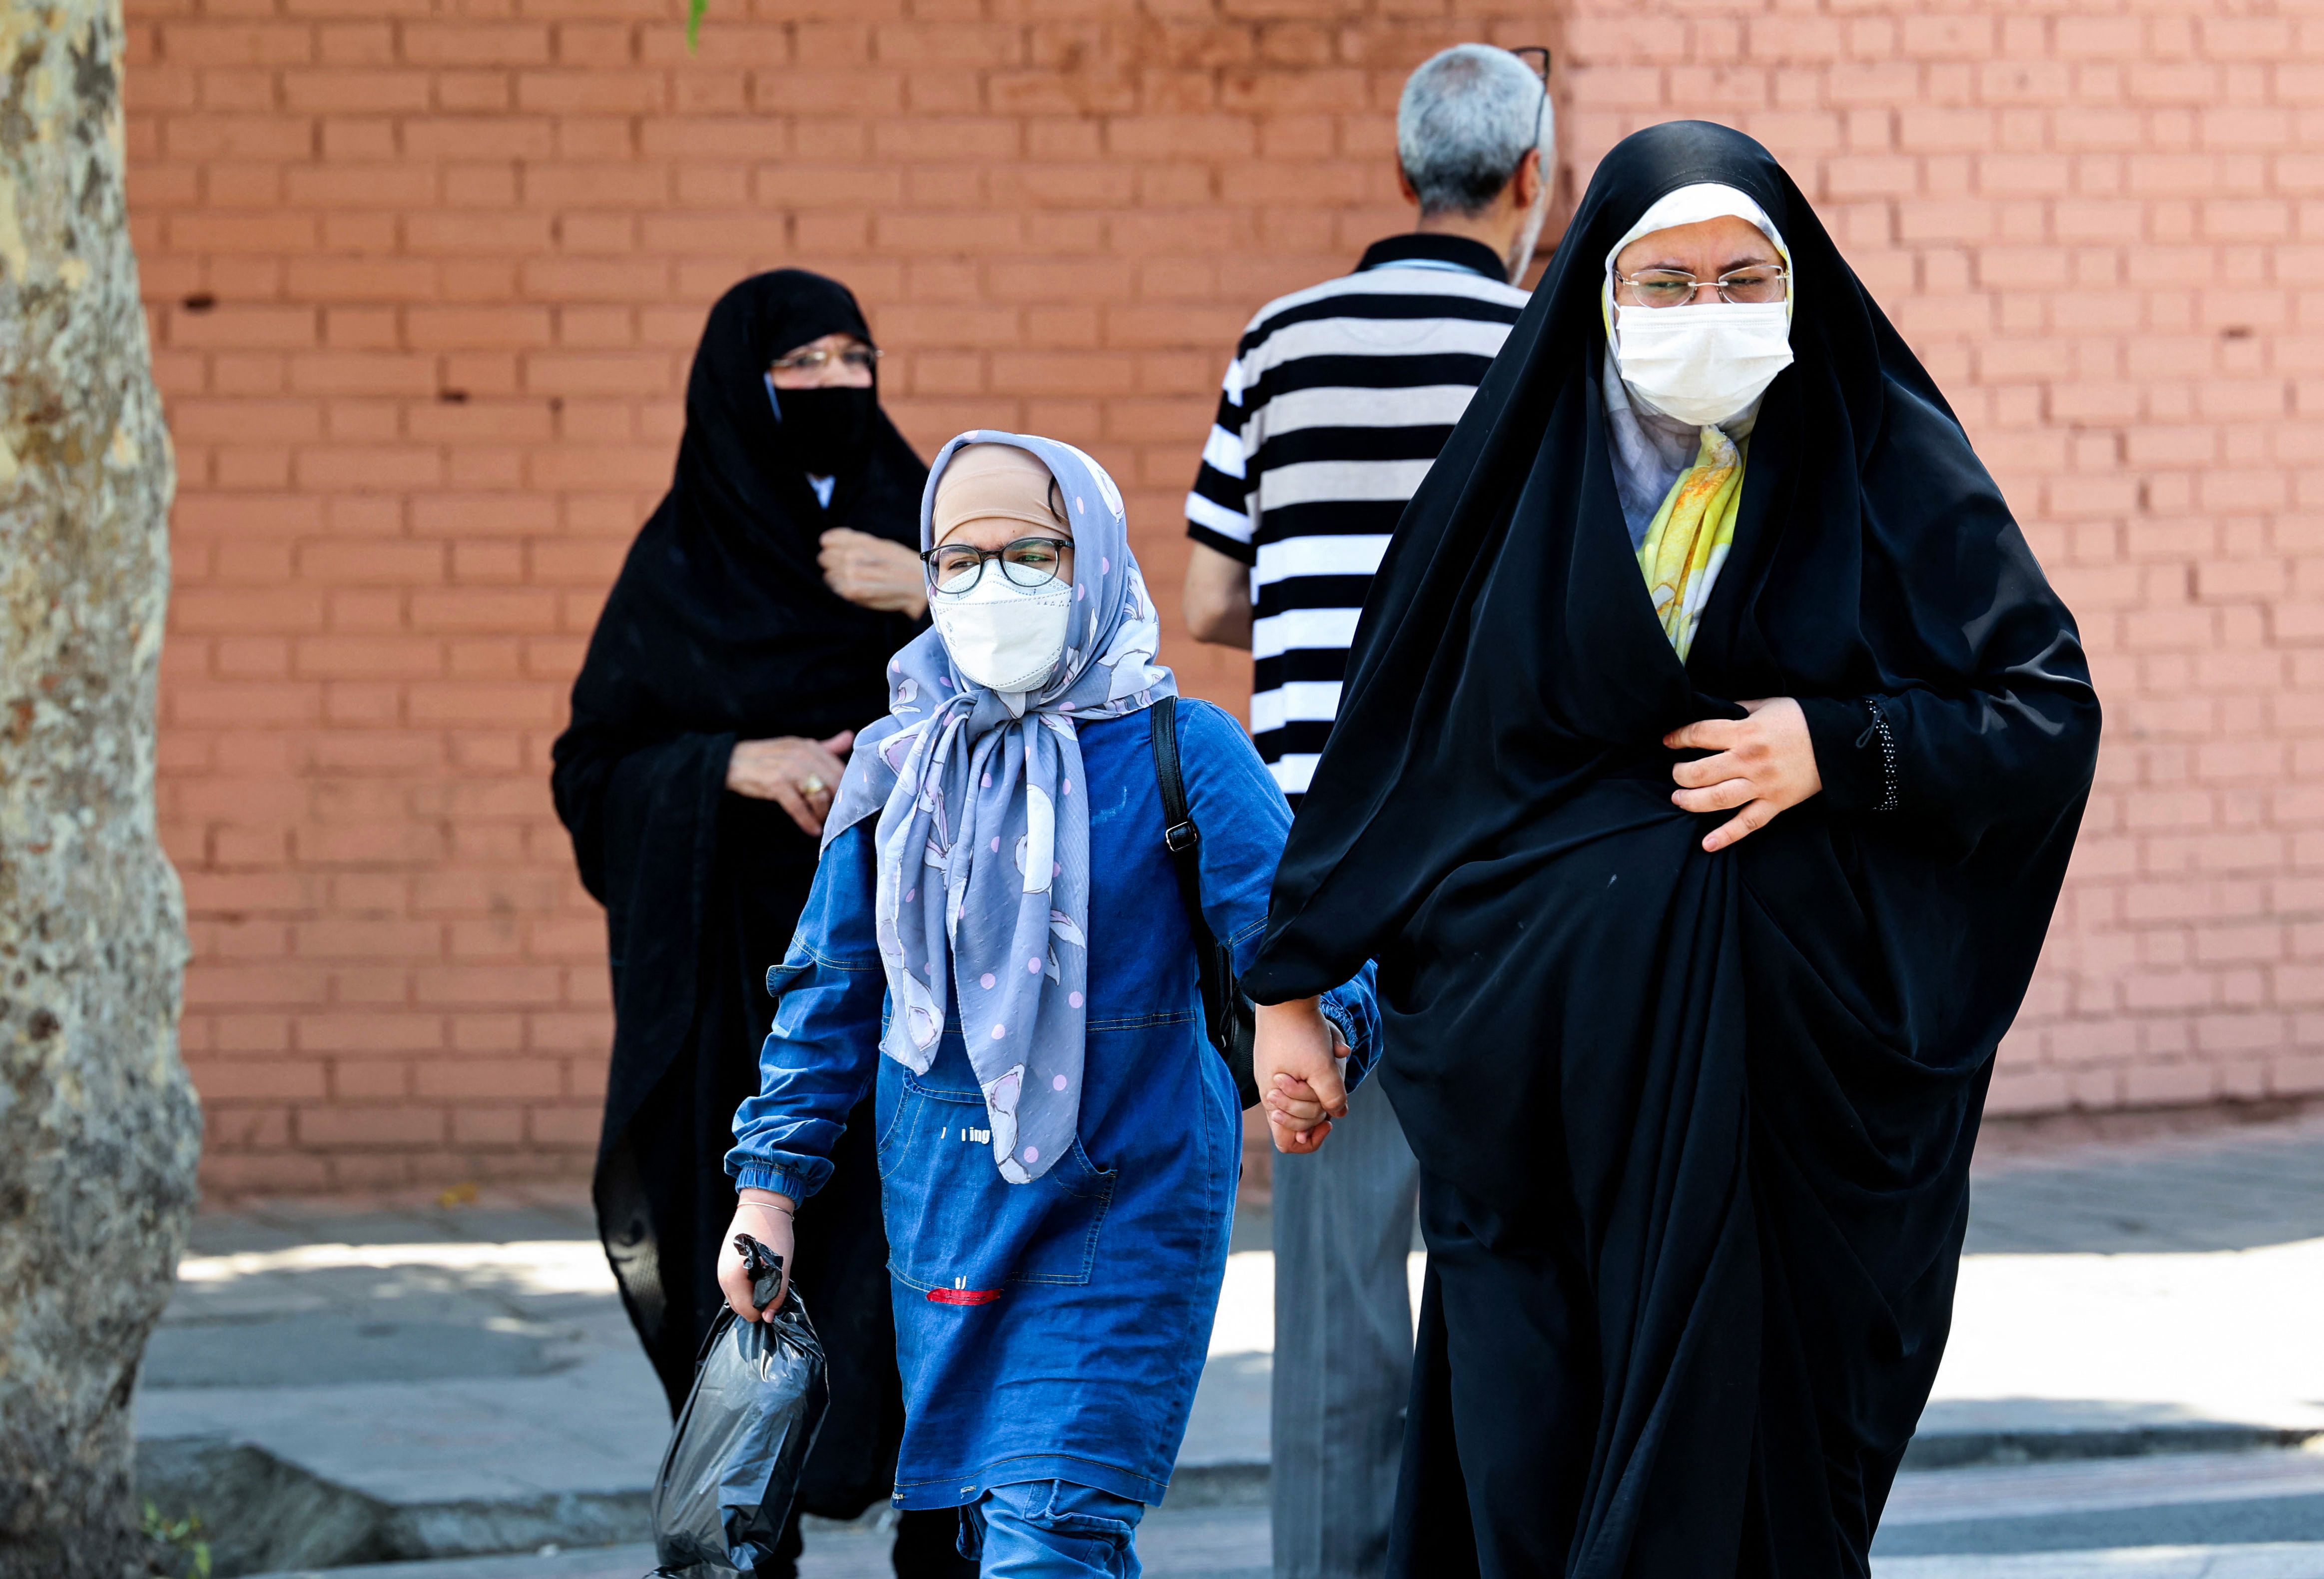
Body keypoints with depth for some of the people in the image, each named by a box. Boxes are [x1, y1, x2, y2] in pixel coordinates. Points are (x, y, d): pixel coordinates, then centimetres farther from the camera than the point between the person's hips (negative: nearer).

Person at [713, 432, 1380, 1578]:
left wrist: (1306, 1018, -38)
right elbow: (828, 991, 13)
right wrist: (771, 1181, 10)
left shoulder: (1181, 755, -6)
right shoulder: (896, 765, 6)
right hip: (937, 1213, 5)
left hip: (1122, 1209, -5)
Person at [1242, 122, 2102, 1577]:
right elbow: (1392, 736, 11)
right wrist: (1293, 982, 10)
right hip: (1549, 1058, 1)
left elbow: (2052, 717, 2)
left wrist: (1840, 750, -11)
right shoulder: (1523, 472, 7)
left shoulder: (1885, 467, 4)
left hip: (1804, 1044, -1)